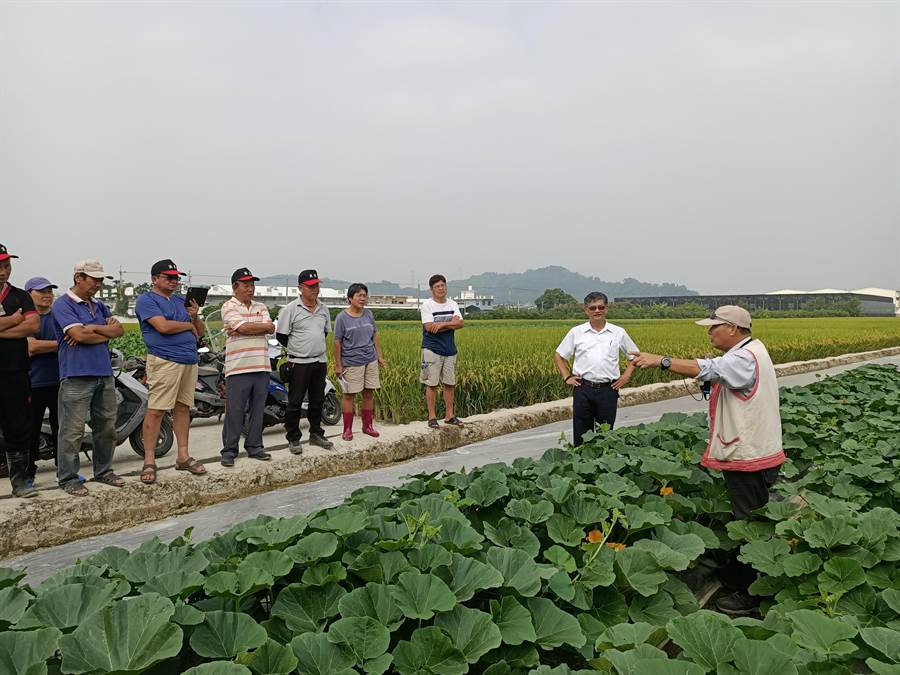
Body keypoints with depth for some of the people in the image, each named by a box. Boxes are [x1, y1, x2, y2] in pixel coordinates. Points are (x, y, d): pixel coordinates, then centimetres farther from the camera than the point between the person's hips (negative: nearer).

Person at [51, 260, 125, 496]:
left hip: (105, 374, 7)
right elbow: (80, 335, -17)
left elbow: (119, 330, 6)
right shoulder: (63, 304, -5)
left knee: (107, 427, 12)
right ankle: (67, 478, 6)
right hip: (77, 376, -7)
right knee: (73, 430, -4)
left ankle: (103, 470, 23)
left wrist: (91, 329, -9)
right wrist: (106, 332, -1)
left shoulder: (99, 306, 18)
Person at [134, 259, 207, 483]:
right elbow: (163, 326, -17)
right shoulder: (147, 300, -1)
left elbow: (200, 332, 21)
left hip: (189, 361, 7)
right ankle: (149, 461, -1)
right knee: (155, 410, -7)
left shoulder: (181, 301, 22)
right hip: (165, 361, -7)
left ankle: (183, 456, 17)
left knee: (183, 408, 10)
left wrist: (195, 317, 0)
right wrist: (188, 324, -1)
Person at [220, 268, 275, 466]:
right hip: (238, 367, -5)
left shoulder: (261, 307, 16)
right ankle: (229, 450, 8)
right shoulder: (229, 306, -1)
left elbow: (270, 328, -1)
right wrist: (262, 326, -4)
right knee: (234, 411, -1)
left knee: (257, 409, 11)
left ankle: (254, 446, 21)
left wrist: (243, 330, -9)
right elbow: (244, 327, -17)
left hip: (261, 367, 5)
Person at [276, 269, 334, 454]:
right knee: (295, 403, 0)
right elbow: (281, 336, -5)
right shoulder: (290, 309, -9)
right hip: (299, 363, -6)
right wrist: (298, 349, 5)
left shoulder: (323, 308, 9)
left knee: (317, 401, 14)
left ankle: (316, 434, 26)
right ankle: (293, 439, 9)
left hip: (320, 361, 6)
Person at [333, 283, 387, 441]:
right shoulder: (342, 318, -7)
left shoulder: (368, 314, 7)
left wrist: (379, 356, 12)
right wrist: (338, 365, -7)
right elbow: (337, 342, -6)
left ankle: (367, 425, 22)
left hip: (370, 360, 5)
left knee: (369, 393, 9)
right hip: (351, 362, -5)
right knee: (349, 395, 2)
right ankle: (347, 429, 11)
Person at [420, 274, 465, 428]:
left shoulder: (453, 304, 9)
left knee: (450, 383, 10)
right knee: (431, 384, -1)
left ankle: (449, 415, 20)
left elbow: (461, 323, -4)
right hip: (432, 350, -5)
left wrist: (442, 324, -16)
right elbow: (429, 327, -18)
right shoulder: (427, 306, -6)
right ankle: (432, 417, 7)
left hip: (450, 350, 5)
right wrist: (451, 324, -11)